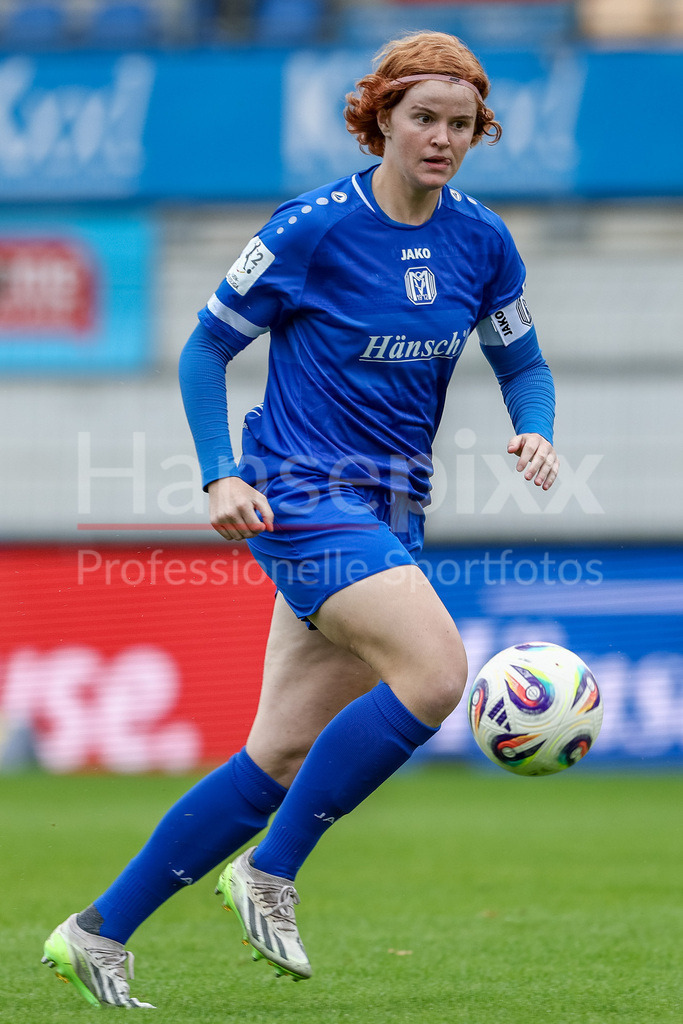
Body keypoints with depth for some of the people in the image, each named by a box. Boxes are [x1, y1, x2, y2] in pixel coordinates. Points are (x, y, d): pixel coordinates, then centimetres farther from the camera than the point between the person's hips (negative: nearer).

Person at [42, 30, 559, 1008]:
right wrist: (222, 475, -13)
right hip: (302, 496, -6)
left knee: (282, 758, 2)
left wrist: (535, 431, -5)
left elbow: (522, 363, 17)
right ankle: (268, 873, -11)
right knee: (436, 671, -26)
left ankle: (100, 931, 12)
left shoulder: (482, 241, 5)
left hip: (390, 514, 6)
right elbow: (207, 346, -2)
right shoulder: (312, 229, -10)